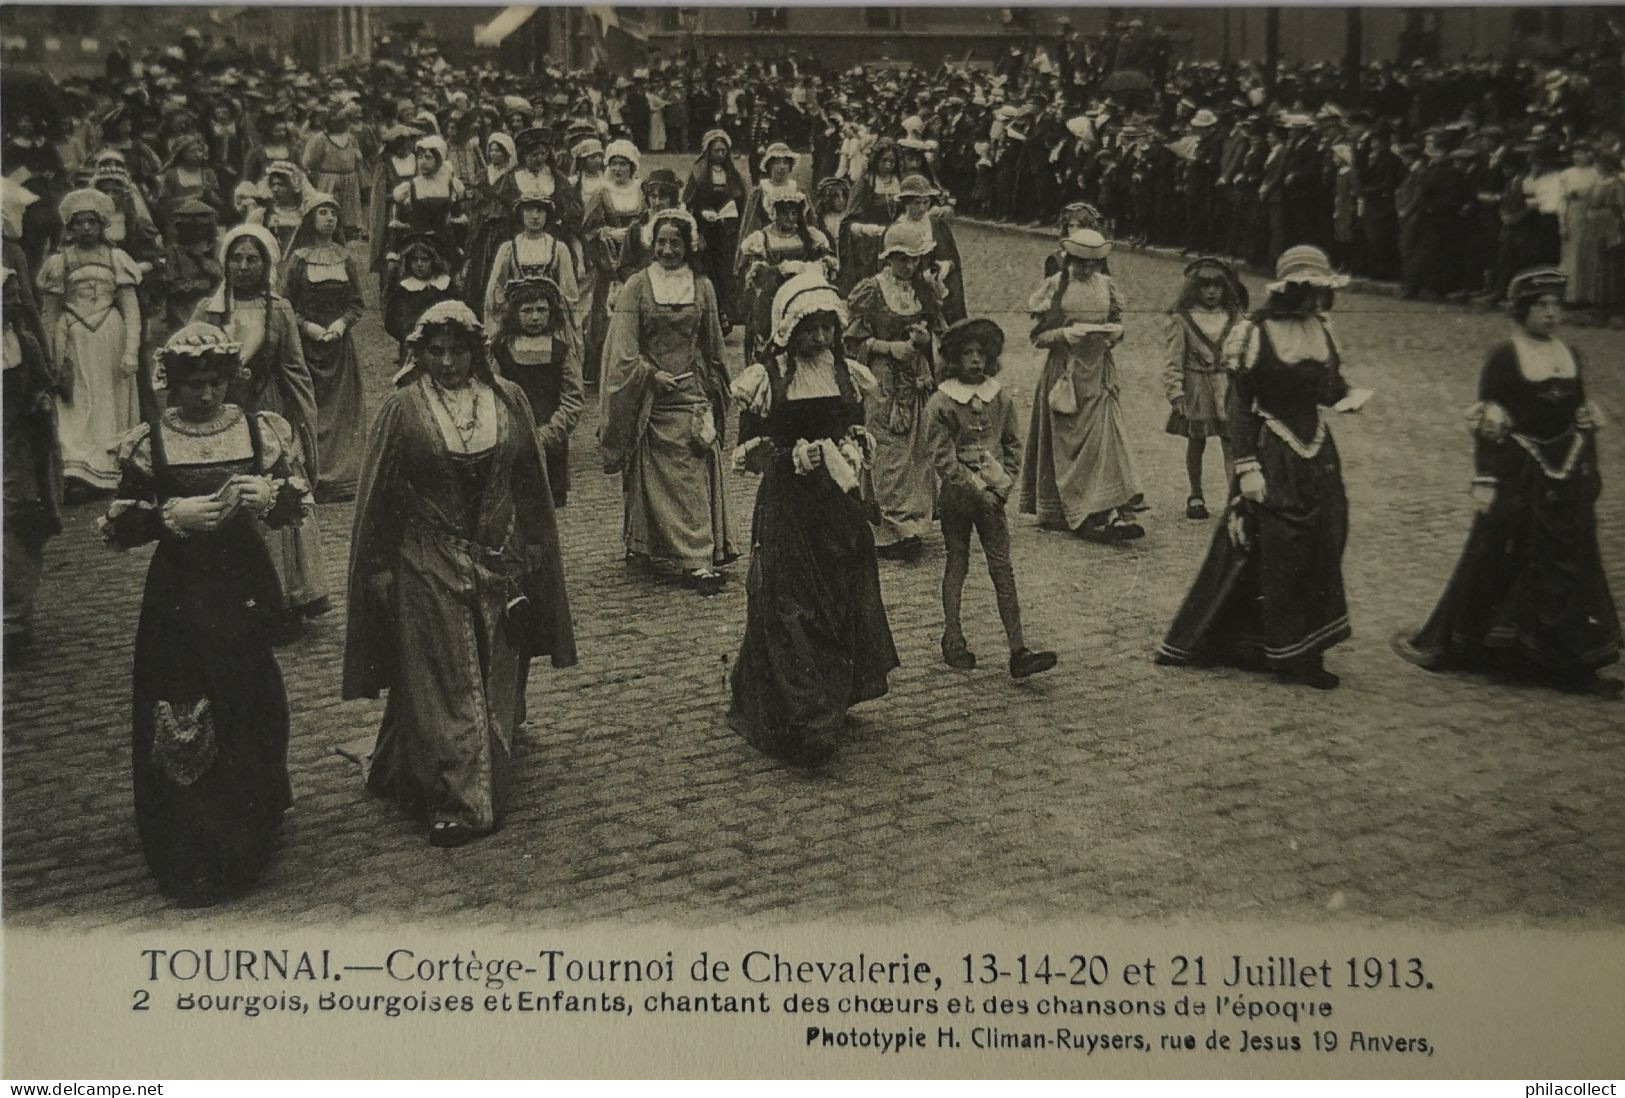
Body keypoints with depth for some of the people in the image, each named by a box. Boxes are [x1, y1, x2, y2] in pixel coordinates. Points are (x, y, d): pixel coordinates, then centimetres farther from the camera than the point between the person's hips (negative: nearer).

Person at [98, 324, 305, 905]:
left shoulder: (261, 431, 2)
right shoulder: (148, 444, -4)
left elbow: (295, 505, 7)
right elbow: (119, 529, -2)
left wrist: (268, 496, -14)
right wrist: (173, 514, -18)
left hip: (245, 589, 2)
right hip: (179, 596, -2)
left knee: (251, 711, 7)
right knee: (180, 722, 0)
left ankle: (251, 836, 28)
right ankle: (189, 856, 15)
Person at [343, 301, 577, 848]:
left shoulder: (508, 401, 1)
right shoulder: (402, 408, -6)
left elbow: (530, 486, 8)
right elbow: (378, 497, -2)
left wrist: (532, 551, 8)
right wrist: (380, 569, -3)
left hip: (498, 563, 3)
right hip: (428, 567, -3)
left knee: (496, 681, 11)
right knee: (442, 685, 1)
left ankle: (487, 789, 26)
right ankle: (456, 801, 7)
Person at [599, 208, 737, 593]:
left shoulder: (702, 288, 8)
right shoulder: (637, 286, 0)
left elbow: (712, 347, 18)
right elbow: (624, 348, -5)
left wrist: (713, 388, 19)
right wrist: (653, 374, -14)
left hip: (691, 393, 2)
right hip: (650, 395, -1)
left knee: (693, 475, -3)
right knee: (655, 477, 0)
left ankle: (699, 560, -1)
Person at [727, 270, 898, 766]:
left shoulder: (847, 374, 6)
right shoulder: (765, 380, -7)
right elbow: (749, 450, -5)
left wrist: (850, 455, -3)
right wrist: (799, 458, -15)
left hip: (839, 506, 5)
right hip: (786, 509, -5)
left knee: (846, 606, 10)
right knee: (790, 613, -4)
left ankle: (833, 704, 27)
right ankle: (801, 727, 3)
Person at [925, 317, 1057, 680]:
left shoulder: (1001, 398, 3)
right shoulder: (940, 403, -8)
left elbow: (1013, 445, 10)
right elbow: (942, 458, -11)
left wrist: (1003, 485, -3)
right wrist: (976, 489, -13)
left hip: (992, 496, 3)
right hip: (956, 496, -2)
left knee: (1003, 569, -1)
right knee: (957, 566, 8)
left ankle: (1018, 651, -4)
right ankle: (953, 640, 21)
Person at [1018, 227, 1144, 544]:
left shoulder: (1106, 285, 9)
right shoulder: (1054, 286, -1)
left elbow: (1118, 322, 18)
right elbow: (1039, 335, -2)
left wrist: (1115, 331, -5)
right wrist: (1066, 333, -20)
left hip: (1100, 372, 3)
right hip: (1065, 372, -3)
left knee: (1107, 438, -8)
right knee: (1069, 444, -2)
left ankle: (1116, 512, -10)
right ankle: (1081, 517, 1)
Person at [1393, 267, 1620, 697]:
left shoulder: (1571, 356, 9)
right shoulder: (1503, 356, -7)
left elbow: (1584, 422, 15)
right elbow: (1486, 423, -10)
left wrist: (1589, 475, 13)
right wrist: (1484, 480, -15)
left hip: (1567, 480, 5)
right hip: (1518, 477, -5)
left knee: (1568, 567, 7)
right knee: (1495, 561, 2)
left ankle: (1572, 667, 15)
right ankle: (1440, 644, 16)